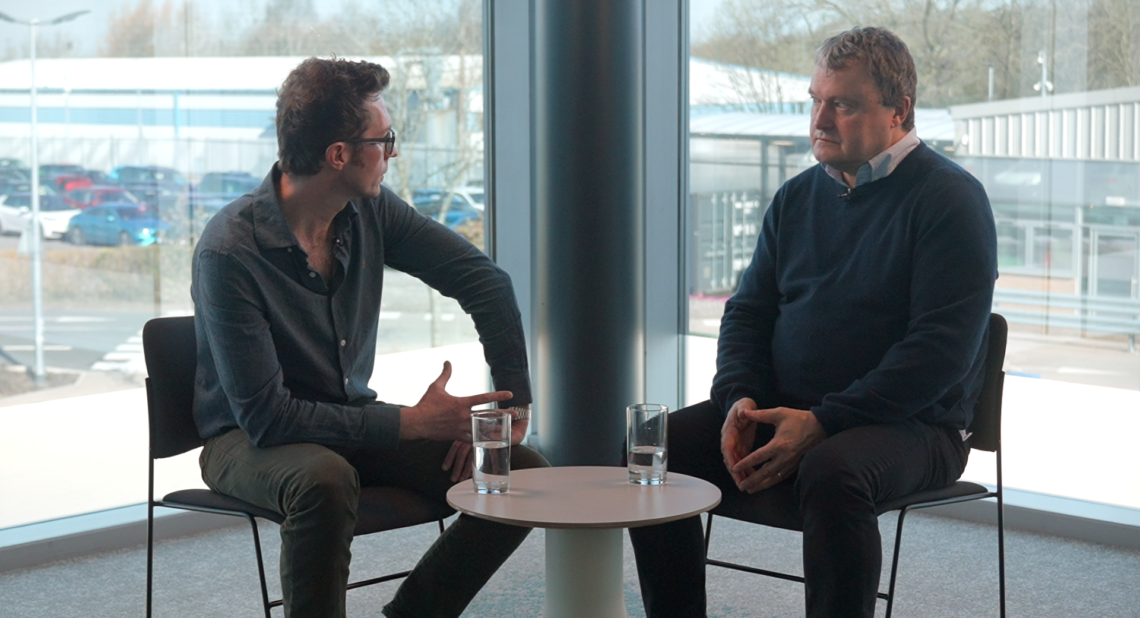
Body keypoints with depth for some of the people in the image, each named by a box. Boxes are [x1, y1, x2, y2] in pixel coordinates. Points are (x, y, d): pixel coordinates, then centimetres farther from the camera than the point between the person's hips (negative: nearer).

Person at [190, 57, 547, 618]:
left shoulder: (371, 212, -6)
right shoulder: (229, 250, -23)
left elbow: (486, 282, 3)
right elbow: (265, 417, -25)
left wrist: (512, 404, -8)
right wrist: (410, 424, -25)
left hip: (353, 421, 6)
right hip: (249, 440, -6)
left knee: (523, 473, -10)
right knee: (325, 479, -40)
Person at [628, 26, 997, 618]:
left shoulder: (950, 199, -7)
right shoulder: (798, 197, 14)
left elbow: (942, 348, -16)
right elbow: (747, 310, 17)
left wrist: (822, 423, -22)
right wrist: (740, 398, -5)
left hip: (909, 425, -6)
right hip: (782, 412, 6)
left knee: (831, 472, -38)